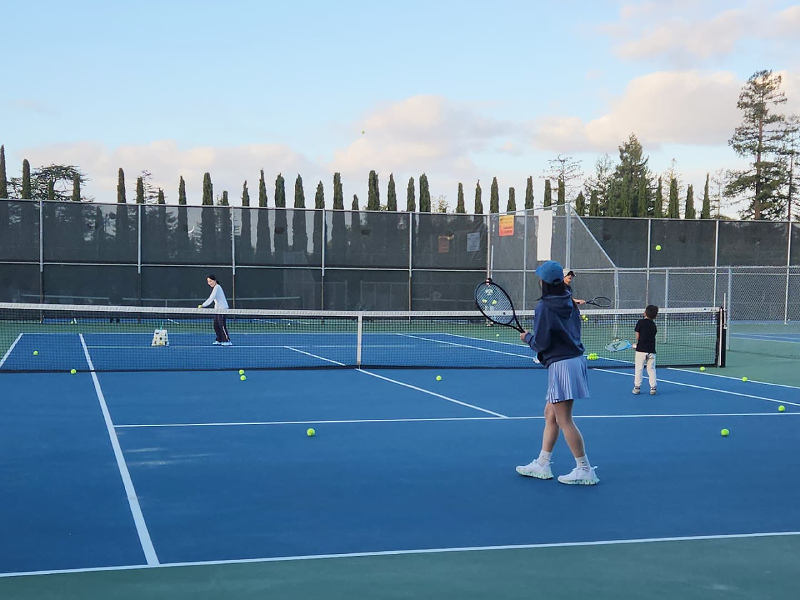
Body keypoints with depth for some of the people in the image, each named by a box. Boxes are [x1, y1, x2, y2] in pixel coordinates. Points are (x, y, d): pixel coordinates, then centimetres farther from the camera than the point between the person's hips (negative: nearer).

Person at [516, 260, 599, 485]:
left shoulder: (545, 306, -15)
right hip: (575, 359, 9)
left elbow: (541, 343, -15)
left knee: (564, 420, -3)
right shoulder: (569, 303, 9)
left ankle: (585, 470, 0)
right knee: (550, 414, 16)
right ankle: (542, 465, 23)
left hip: (561, 364, -9)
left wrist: (527, 337, 5)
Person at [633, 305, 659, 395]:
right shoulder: (653, 325, 7)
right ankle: (653, 388, 6)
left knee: (638, 368, 3)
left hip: (641, 350, -3)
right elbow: (652, 335, 11)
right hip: (651, 350, 3)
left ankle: (637, 387, 4)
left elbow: (637, 336, -3)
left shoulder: (640, 322, -5)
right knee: (651, 369, 8)